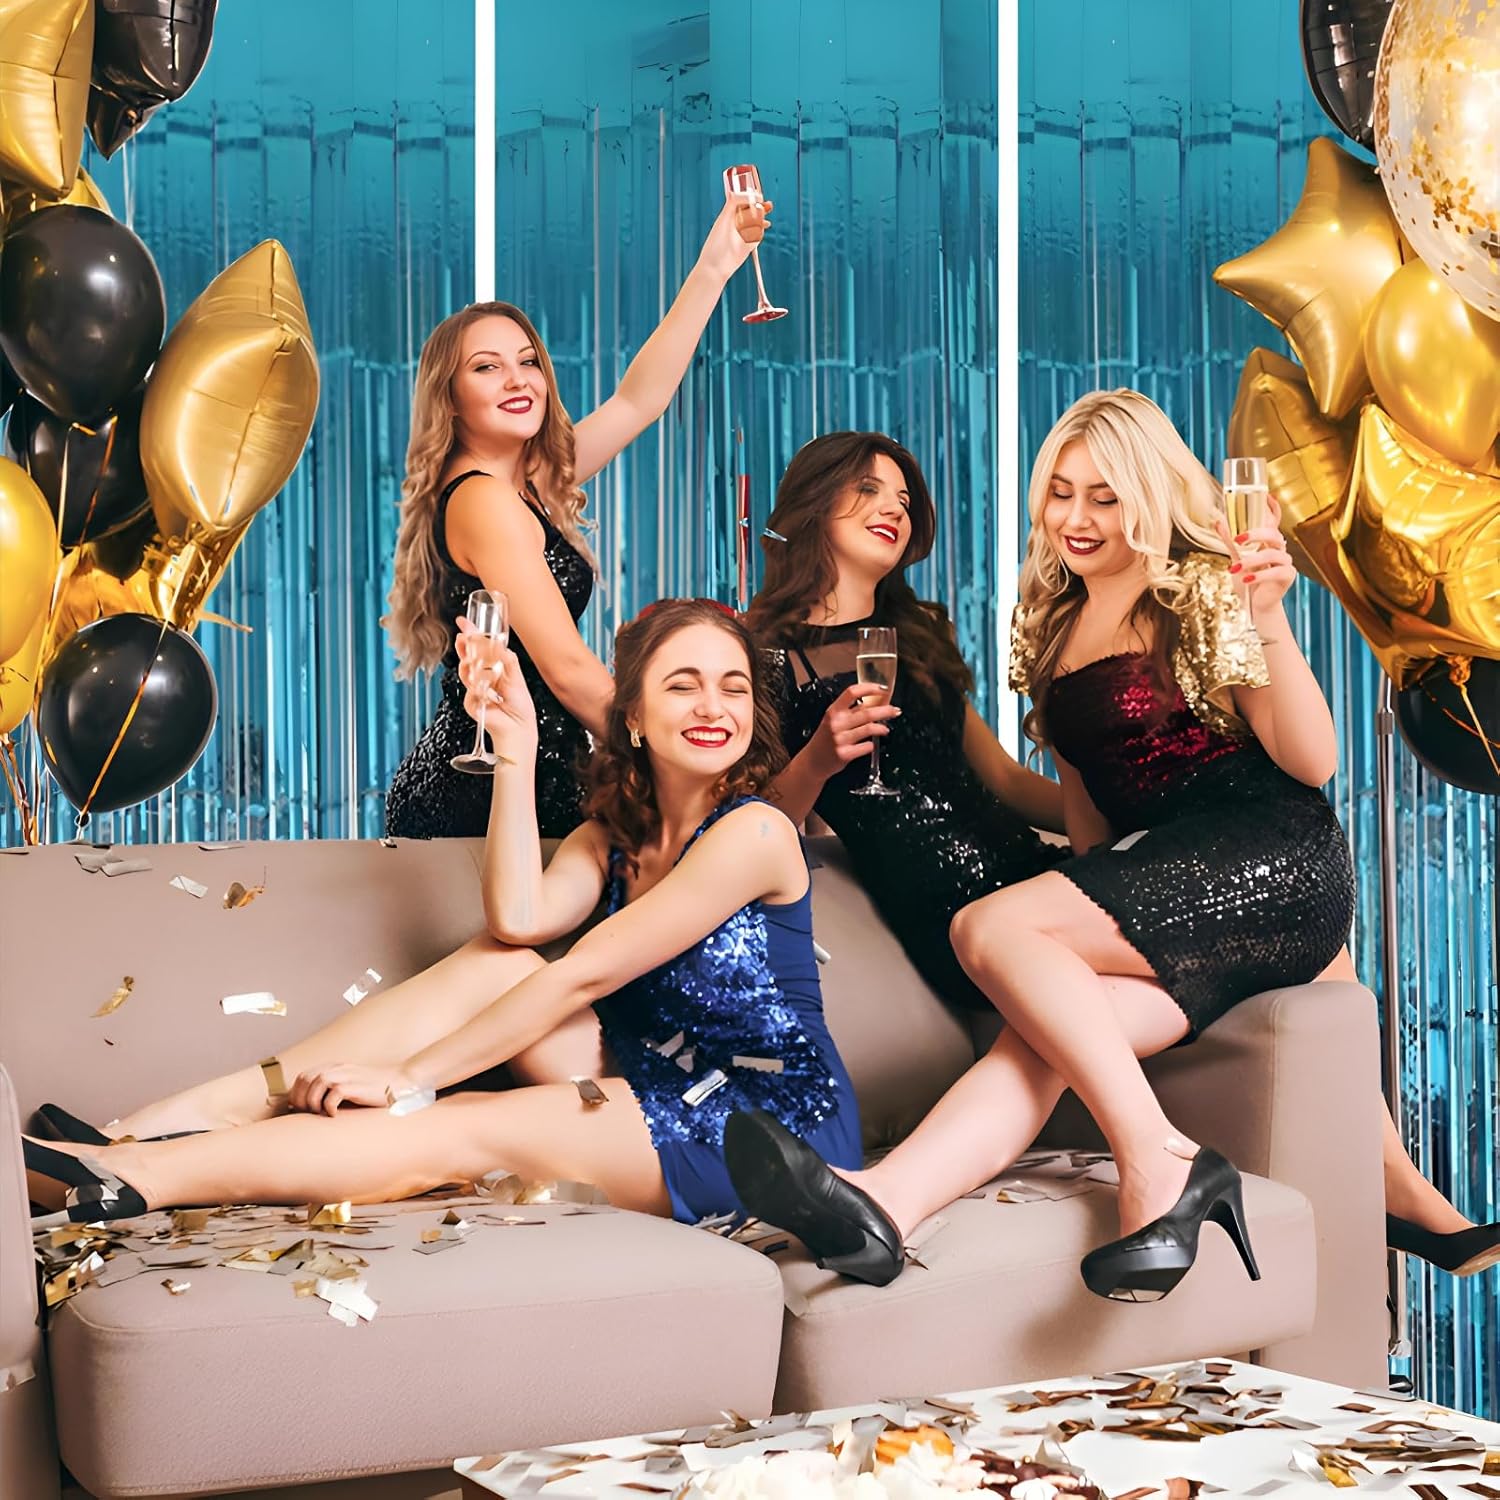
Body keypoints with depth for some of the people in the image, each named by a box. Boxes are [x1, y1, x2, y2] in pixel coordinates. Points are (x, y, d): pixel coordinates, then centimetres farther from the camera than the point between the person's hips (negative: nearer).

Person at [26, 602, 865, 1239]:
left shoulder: (753, 832, -12)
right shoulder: (613, 836, 14)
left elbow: (583, 974, -16)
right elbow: (521, 917, -7)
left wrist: (411, 1077, -16)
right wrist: (516, 754, -8)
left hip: (775, 1126, -7)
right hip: (672, 1112, 7)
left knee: (459, 1131, -20)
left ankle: (128, 1177, -23)